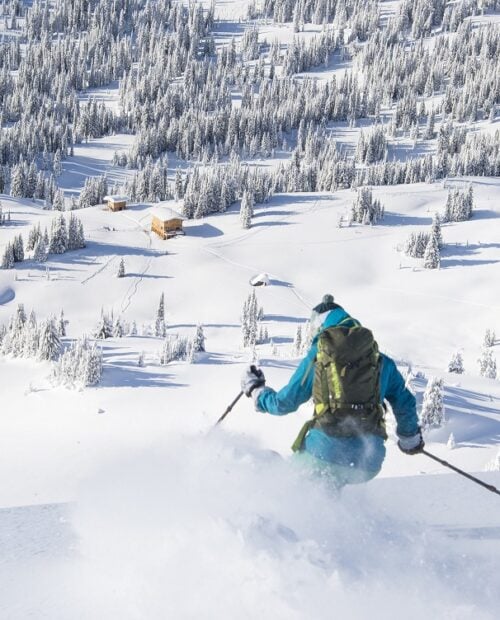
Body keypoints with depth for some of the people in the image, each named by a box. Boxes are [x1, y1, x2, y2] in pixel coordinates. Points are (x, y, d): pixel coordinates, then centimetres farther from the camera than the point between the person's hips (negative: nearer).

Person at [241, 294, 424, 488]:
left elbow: (283, 403, 13)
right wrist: (410, 439, 40)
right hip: (369, 463, 4)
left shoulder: (316, 357, 7)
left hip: (325, 451, -4)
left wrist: (255, 389, 33)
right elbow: (405, 403, 22)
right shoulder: (382, 361, 13)